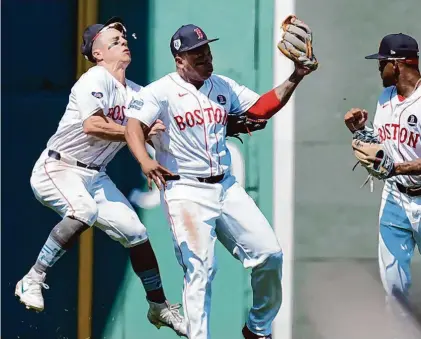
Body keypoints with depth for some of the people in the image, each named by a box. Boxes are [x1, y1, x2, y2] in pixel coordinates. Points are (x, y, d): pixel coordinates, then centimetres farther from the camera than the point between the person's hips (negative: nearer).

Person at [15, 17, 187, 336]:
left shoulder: (136, 93, 8)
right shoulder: (96, 80, -17)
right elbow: (93, 126, -32)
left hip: (94, 176, 8)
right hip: (57, 169, -8)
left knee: (136, 232, 4)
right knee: (85, 210, -36)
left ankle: (160, 308, 21)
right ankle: (33, 281, -25)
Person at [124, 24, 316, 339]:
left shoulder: (223, 86, 12)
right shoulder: (161, 91, -7)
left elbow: (261, 108, 10)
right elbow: (135, 127, -20)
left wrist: (294, 79, -3)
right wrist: (145, 161, -40)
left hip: (227, 187, 6)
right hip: (186, 191, -6)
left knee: (269, 254, 3)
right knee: (200, 271, -14)